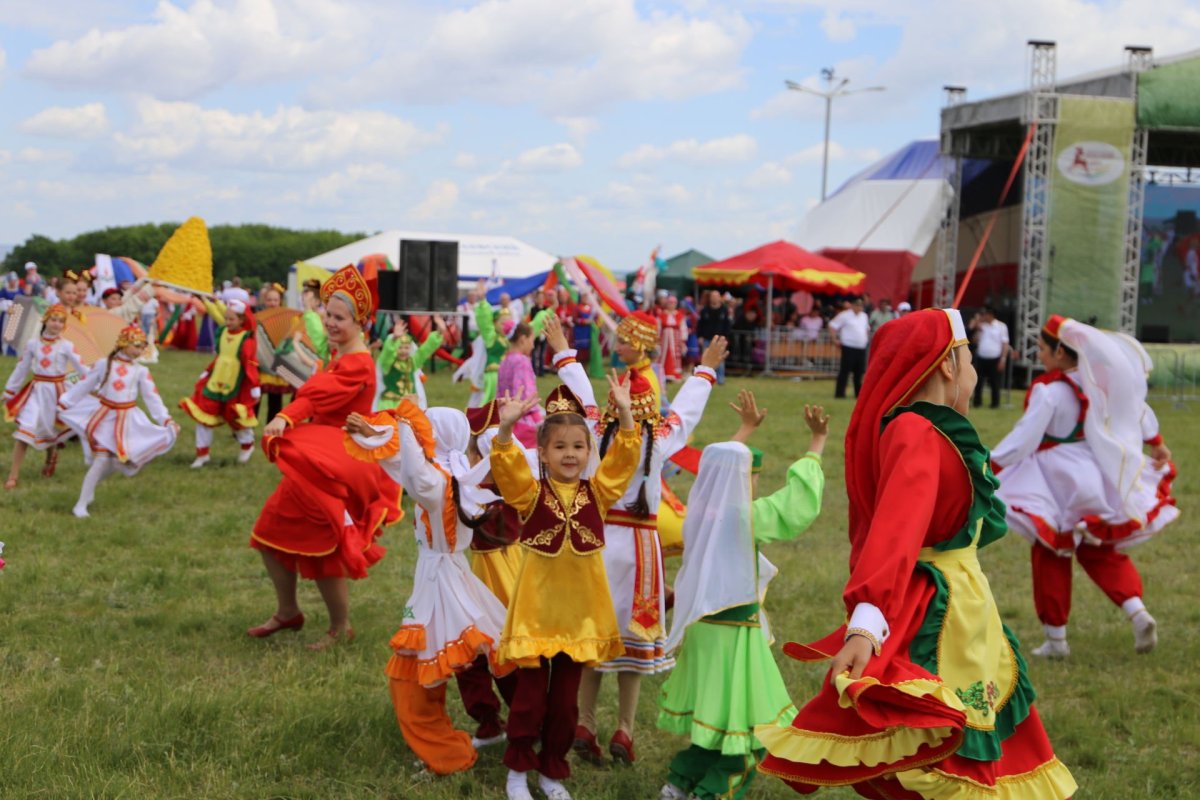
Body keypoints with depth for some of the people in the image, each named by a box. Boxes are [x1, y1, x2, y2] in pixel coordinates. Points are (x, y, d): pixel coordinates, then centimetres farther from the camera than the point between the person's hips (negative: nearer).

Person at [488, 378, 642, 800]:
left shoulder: (598, 492, 2)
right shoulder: (531, 494, -5)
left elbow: (624, 460, -9)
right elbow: (507, 467, -21)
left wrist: (625, 416, -22)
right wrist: (506, 429, -38)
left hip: (580, 611, 3)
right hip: (536, 609, -2)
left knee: (565, 698, 12)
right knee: (530, 694, 5)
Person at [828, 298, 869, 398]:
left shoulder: (864, 316, 15)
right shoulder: (844, 315, -7)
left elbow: (867, 328, 32)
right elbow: (832, 326, -7)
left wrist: (867, 338, 19)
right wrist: (836, 339, -9)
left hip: (862, 348, 6)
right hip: (849, 347, -6)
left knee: (859, 371, 9)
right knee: (845, 371, -6)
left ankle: (859, 393, 16)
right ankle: (839, 393, -3)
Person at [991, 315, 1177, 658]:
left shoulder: (1049, 391, -20)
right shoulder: (1098, 380, 1)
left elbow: (1024, 438, -23)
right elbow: (1137, 408, 12)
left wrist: (991, 465, -16)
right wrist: (1156, 443, 25)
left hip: (1060, 486, -7)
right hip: (1100, 482, 7)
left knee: (1051, 558, 7)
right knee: (1102, 553, 19)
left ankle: (1056, 638, 13)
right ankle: (1137, 612, 0)